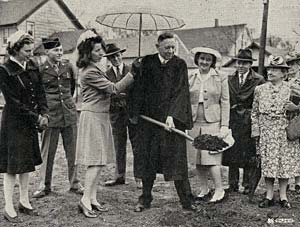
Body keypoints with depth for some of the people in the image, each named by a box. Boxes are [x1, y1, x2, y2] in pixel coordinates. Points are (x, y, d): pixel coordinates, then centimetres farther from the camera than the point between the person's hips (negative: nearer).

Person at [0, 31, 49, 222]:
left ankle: (24, 202, 27)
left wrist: (44, 114, -9)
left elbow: (41, 93, 6)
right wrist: (36, 118, -16)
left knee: (27, 163, 14)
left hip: (31, 122, 7)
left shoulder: (32, 66, 5)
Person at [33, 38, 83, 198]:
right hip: (50, 114, -3)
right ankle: (45, 186, 16)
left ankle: (74, 183, 18)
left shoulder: (68, 67, 6)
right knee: (47, 152, 3)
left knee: (72, 150, 8)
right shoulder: (40, 70, -3)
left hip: (69, 113, 3)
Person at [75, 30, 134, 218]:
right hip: (93, 117, -10)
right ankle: (86, 200, -1)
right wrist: (134, 73, -19)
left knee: (99, 160, 10)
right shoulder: (90, 72, -18)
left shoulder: (95, 68, 14)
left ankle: (93, 198, 16)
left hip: (101, 116, 10)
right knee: (97, 160, -8)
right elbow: (114, 89, -19)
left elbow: (107, 91, 22)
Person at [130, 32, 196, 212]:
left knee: (176, 157, 0)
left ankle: (186, 199, 11)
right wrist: (135, 113, 6)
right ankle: (145, 199, 19)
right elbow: (140, 88, 8)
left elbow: (180, 91, -8)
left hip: (173, 118, -2)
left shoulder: (180, 65, -1)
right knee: (148, 157, 7)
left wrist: (172, 115, -19)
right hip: (149, 117, 2)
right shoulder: (147, 62, 4)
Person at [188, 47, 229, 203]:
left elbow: (225, 102, 0)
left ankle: (219, 190, 7)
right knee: (197, 158, 7)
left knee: (211, 156, -8)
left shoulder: (220, 78, 2)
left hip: (212, 123, -3)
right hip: (194, 123, 4)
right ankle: (204, 190, 21)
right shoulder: (190, 78, 9)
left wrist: (224, 126, -6)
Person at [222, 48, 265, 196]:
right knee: (232, 153, 8)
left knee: (250, 154, 0)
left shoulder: (258, 80, -1)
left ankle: (249, 186, 12)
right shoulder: (229, 79, 10)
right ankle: (233, 184, 19)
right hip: (233, 120, 3)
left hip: (250, 121, -3)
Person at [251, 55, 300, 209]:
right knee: (267, 163, 3)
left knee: (285, 163, 4)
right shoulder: (260, 89, 6)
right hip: (266, 131, 1)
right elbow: (255, 112, 9)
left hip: (284, 131, -1)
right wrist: (255, 130, 3)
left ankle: (283, 196, 18)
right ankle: (269, 196, 16)